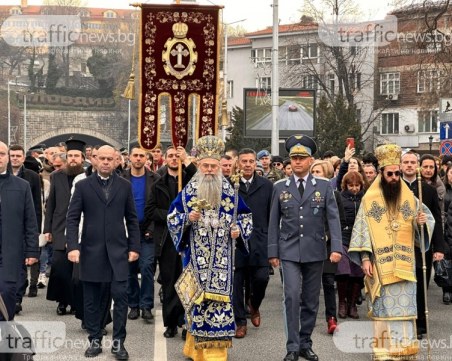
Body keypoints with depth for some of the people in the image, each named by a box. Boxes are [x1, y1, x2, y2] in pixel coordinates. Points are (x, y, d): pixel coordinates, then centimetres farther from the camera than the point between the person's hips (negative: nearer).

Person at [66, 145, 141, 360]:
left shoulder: (125, 186, 6)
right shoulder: (83, 185, 3)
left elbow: (131, 219, 8)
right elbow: (73, 218, 0)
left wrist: (134, 247, 1)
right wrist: (73, 246, -11)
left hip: (117, 249, 0)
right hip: (91, 250, 0)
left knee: (120, 295, -5)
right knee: (91, 299, 7)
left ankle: (118, 342, 5)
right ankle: (95, 340, 18)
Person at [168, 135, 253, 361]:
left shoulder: (231, 193, 5)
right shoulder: (188, 193, 2)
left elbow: (245, 217, 14)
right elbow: (172, 217, 6)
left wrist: (239, 229, -6)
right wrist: (188, 219, -13)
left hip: (221, 258, 1)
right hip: (197, 258, -1)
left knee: (220, 298, -3)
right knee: (198, 298, 0)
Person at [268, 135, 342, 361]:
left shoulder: (324, 187, 4)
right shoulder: (280, 188, 5)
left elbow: (333, 219, -2)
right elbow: (274, 222, 7)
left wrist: (336, 248, -13)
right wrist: (273, 252, 2)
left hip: (315, 251, 1)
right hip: (289, 251, -1)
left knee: (311, 300, 8)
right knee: (291, 296, -13)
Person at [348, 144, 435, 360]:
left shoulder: (409, 198, 6)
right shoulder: (370, 199, -2)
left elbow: (427, 216, 11)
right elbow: (362, 229, -5)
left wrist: (422, 221, -13)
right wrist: (365, 258, -11)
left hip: (404, 264, 3)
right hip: (380, 264, -2)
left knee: (404, 305, 4)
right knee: (383, 305, 1)